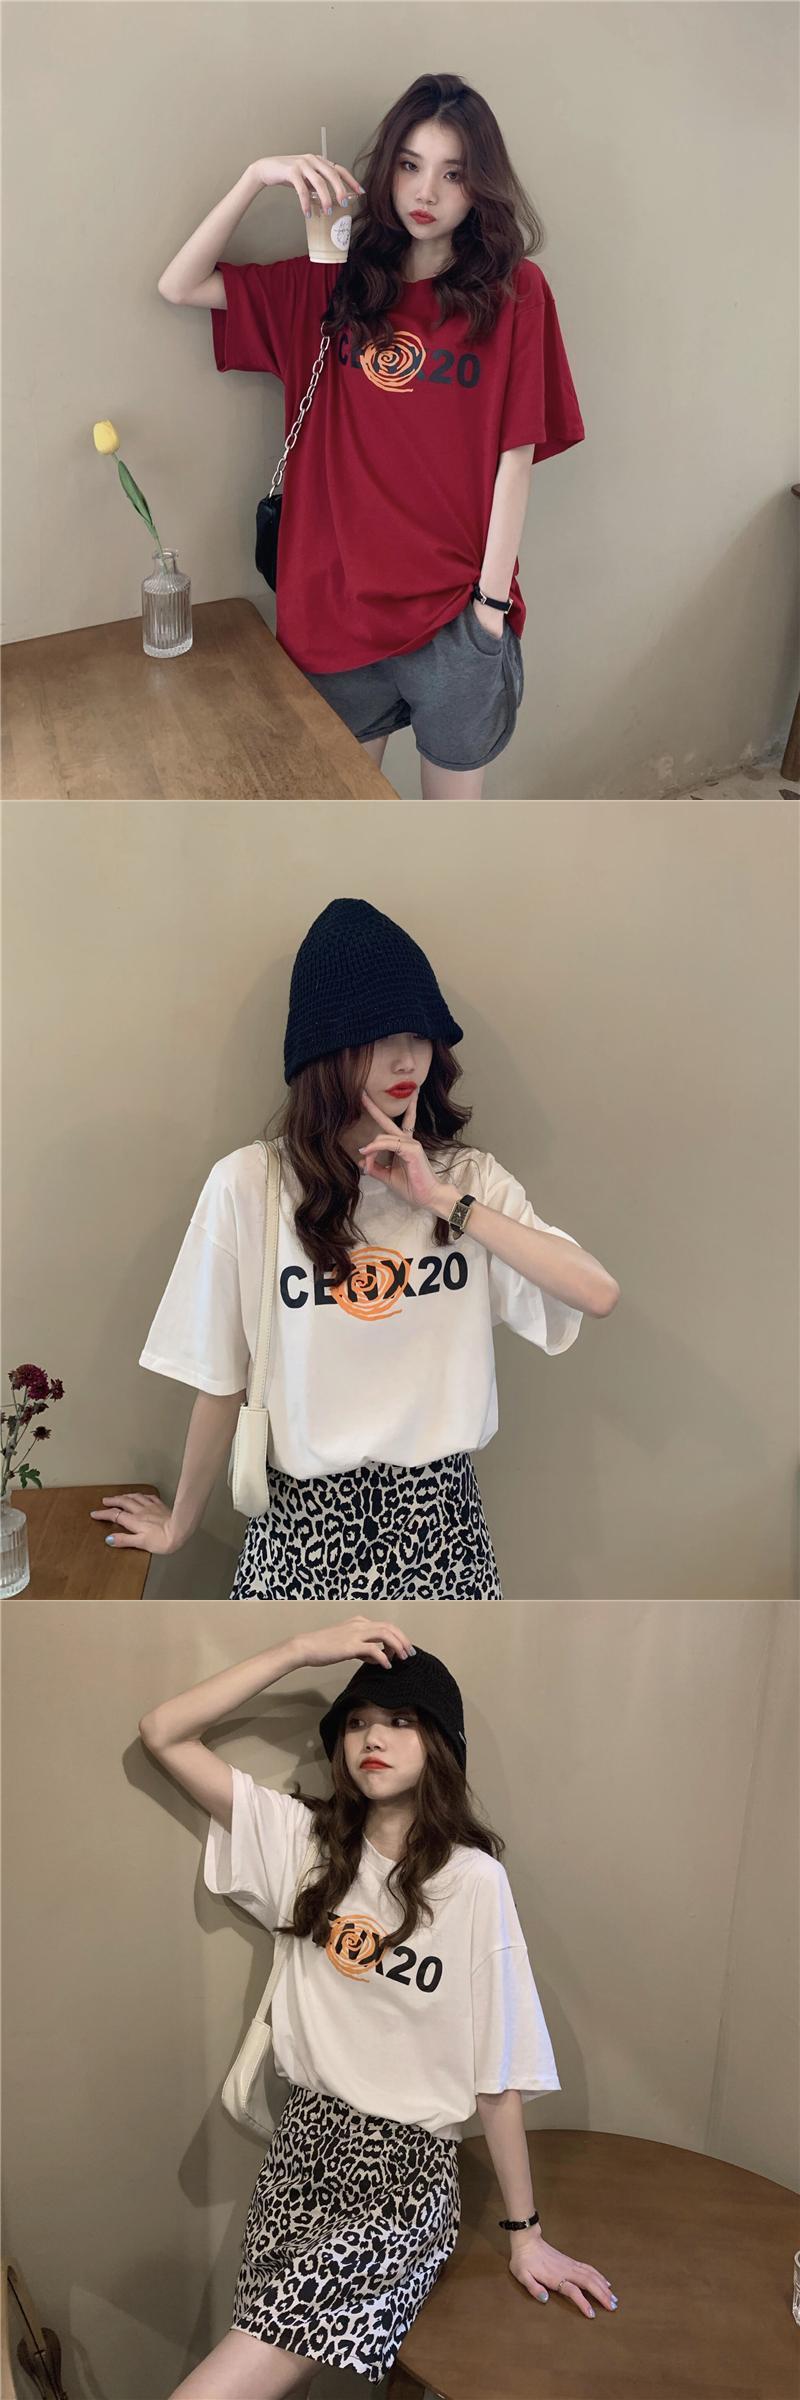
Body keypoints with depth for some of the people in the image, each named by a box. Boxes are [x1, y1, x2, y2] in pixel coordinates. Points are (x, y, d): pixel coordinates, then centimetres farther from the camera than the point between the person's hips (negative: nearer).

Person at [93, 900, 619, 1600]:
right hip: (305, 1523, -2)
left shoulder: (470, 1177, 0)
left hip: (439, 1523, 2)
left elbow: (597, 1294, -14)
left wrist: (443, 1199, -16)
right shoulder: (249, 1185, -9)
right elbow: (221, 1384, 1)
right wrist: (178, 1525, 10)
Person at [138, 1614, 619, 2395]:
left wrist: (524, 2234, 1)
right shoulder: (308, 1839, 2)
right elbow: (164, 1734, -3)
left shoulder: (473, 1879, -11)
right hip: (302, 2146, 5)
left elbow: (499, 2072, -5)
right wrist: (307, 1649, -8)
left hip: (406, 2171, -4)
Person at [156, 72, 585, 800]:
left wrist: (491, 602, -10)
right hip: (339, 604, 3)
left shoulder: (513, 291, -3)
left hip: (455, 611, -2)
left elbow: (515, 459, -6)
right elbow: (180, 286, 1)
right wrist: (259, 177, -11)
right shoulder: (332, 286, 5)